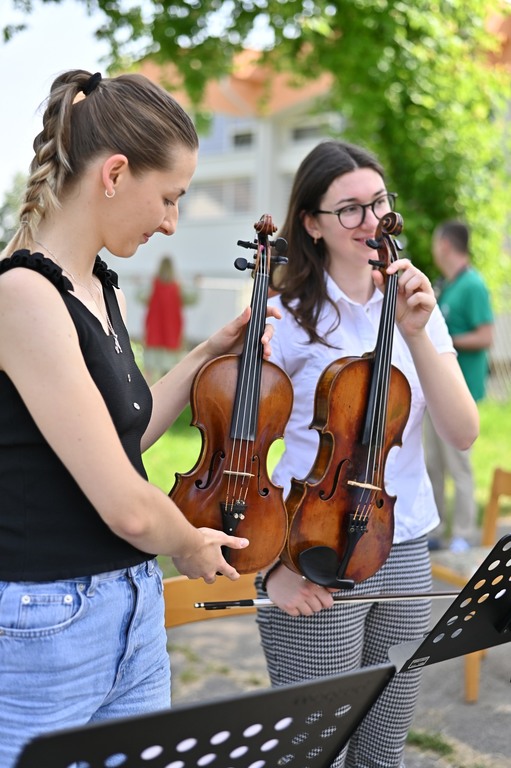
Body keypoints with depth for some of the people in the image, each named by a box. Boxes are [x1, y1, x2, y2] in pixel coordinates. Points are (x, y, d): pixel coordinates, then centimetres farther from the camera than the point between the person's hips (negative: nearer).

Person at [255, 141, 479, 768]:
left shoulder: (413, 307, 4)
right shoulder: (288, 316, -10)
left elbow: (463, 433, -6)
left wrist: (417, 335, -18)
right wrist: (272, 565, -14)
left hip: (406, 553, 5)